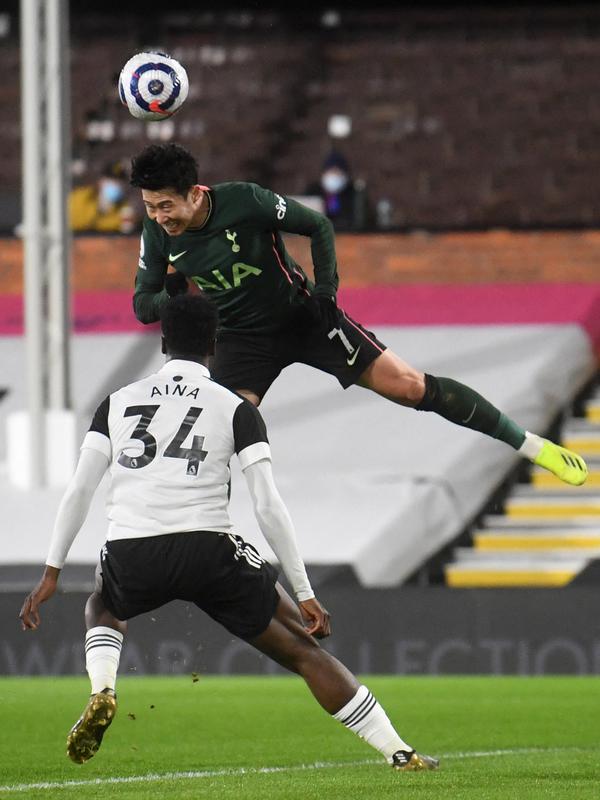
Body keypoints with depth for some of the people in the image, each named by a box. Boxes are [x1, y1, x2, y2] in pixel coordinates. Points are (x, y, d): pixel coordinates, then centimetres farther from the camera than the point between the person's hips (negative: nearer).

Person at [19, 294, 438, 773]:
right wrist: (305, 594, 4)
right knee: (303, 649, 10)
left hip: (131, 554, 2)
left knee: (104, 607, 38)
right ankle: (399, 753, 4)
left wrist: (52, 573, 16)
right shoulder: (235, 409, 8)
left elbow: (79, 491, 10)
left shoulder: (118, 402, 16)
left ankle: (102, 692, 8)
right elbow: (268, 506, 1)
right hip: (208, 550, -2)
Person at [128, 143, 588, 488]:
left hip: (304, 316, -3)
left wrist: (326, 286, -23)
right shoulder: (158, 235, -15)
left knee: (408, 386, -6)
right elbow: (142, 305, -5)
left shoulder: (244, 201, -27)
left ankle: (530, 445, 5)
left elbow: (318, 226, -13)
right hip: (242, 338, 3)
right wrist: (169, 296, -27)